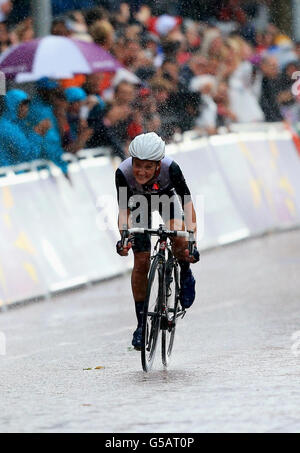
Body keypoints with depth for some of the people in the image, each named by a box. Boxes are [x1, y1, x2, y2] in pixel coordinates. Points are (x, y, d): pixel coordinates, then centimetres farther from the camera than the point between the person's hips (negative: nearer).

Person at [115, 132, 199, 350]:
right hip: (139, 203, 1)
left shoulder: (170, 168, -38)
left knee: (178, 238, -28)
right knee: (141, 262, -6)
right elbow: (124, 209, -29)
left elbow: (187, 202, -36)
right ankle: (141, 322, 7)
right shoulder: (123, 172, -36)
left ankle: (185, 275, 5)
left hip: (166, 196, -1)